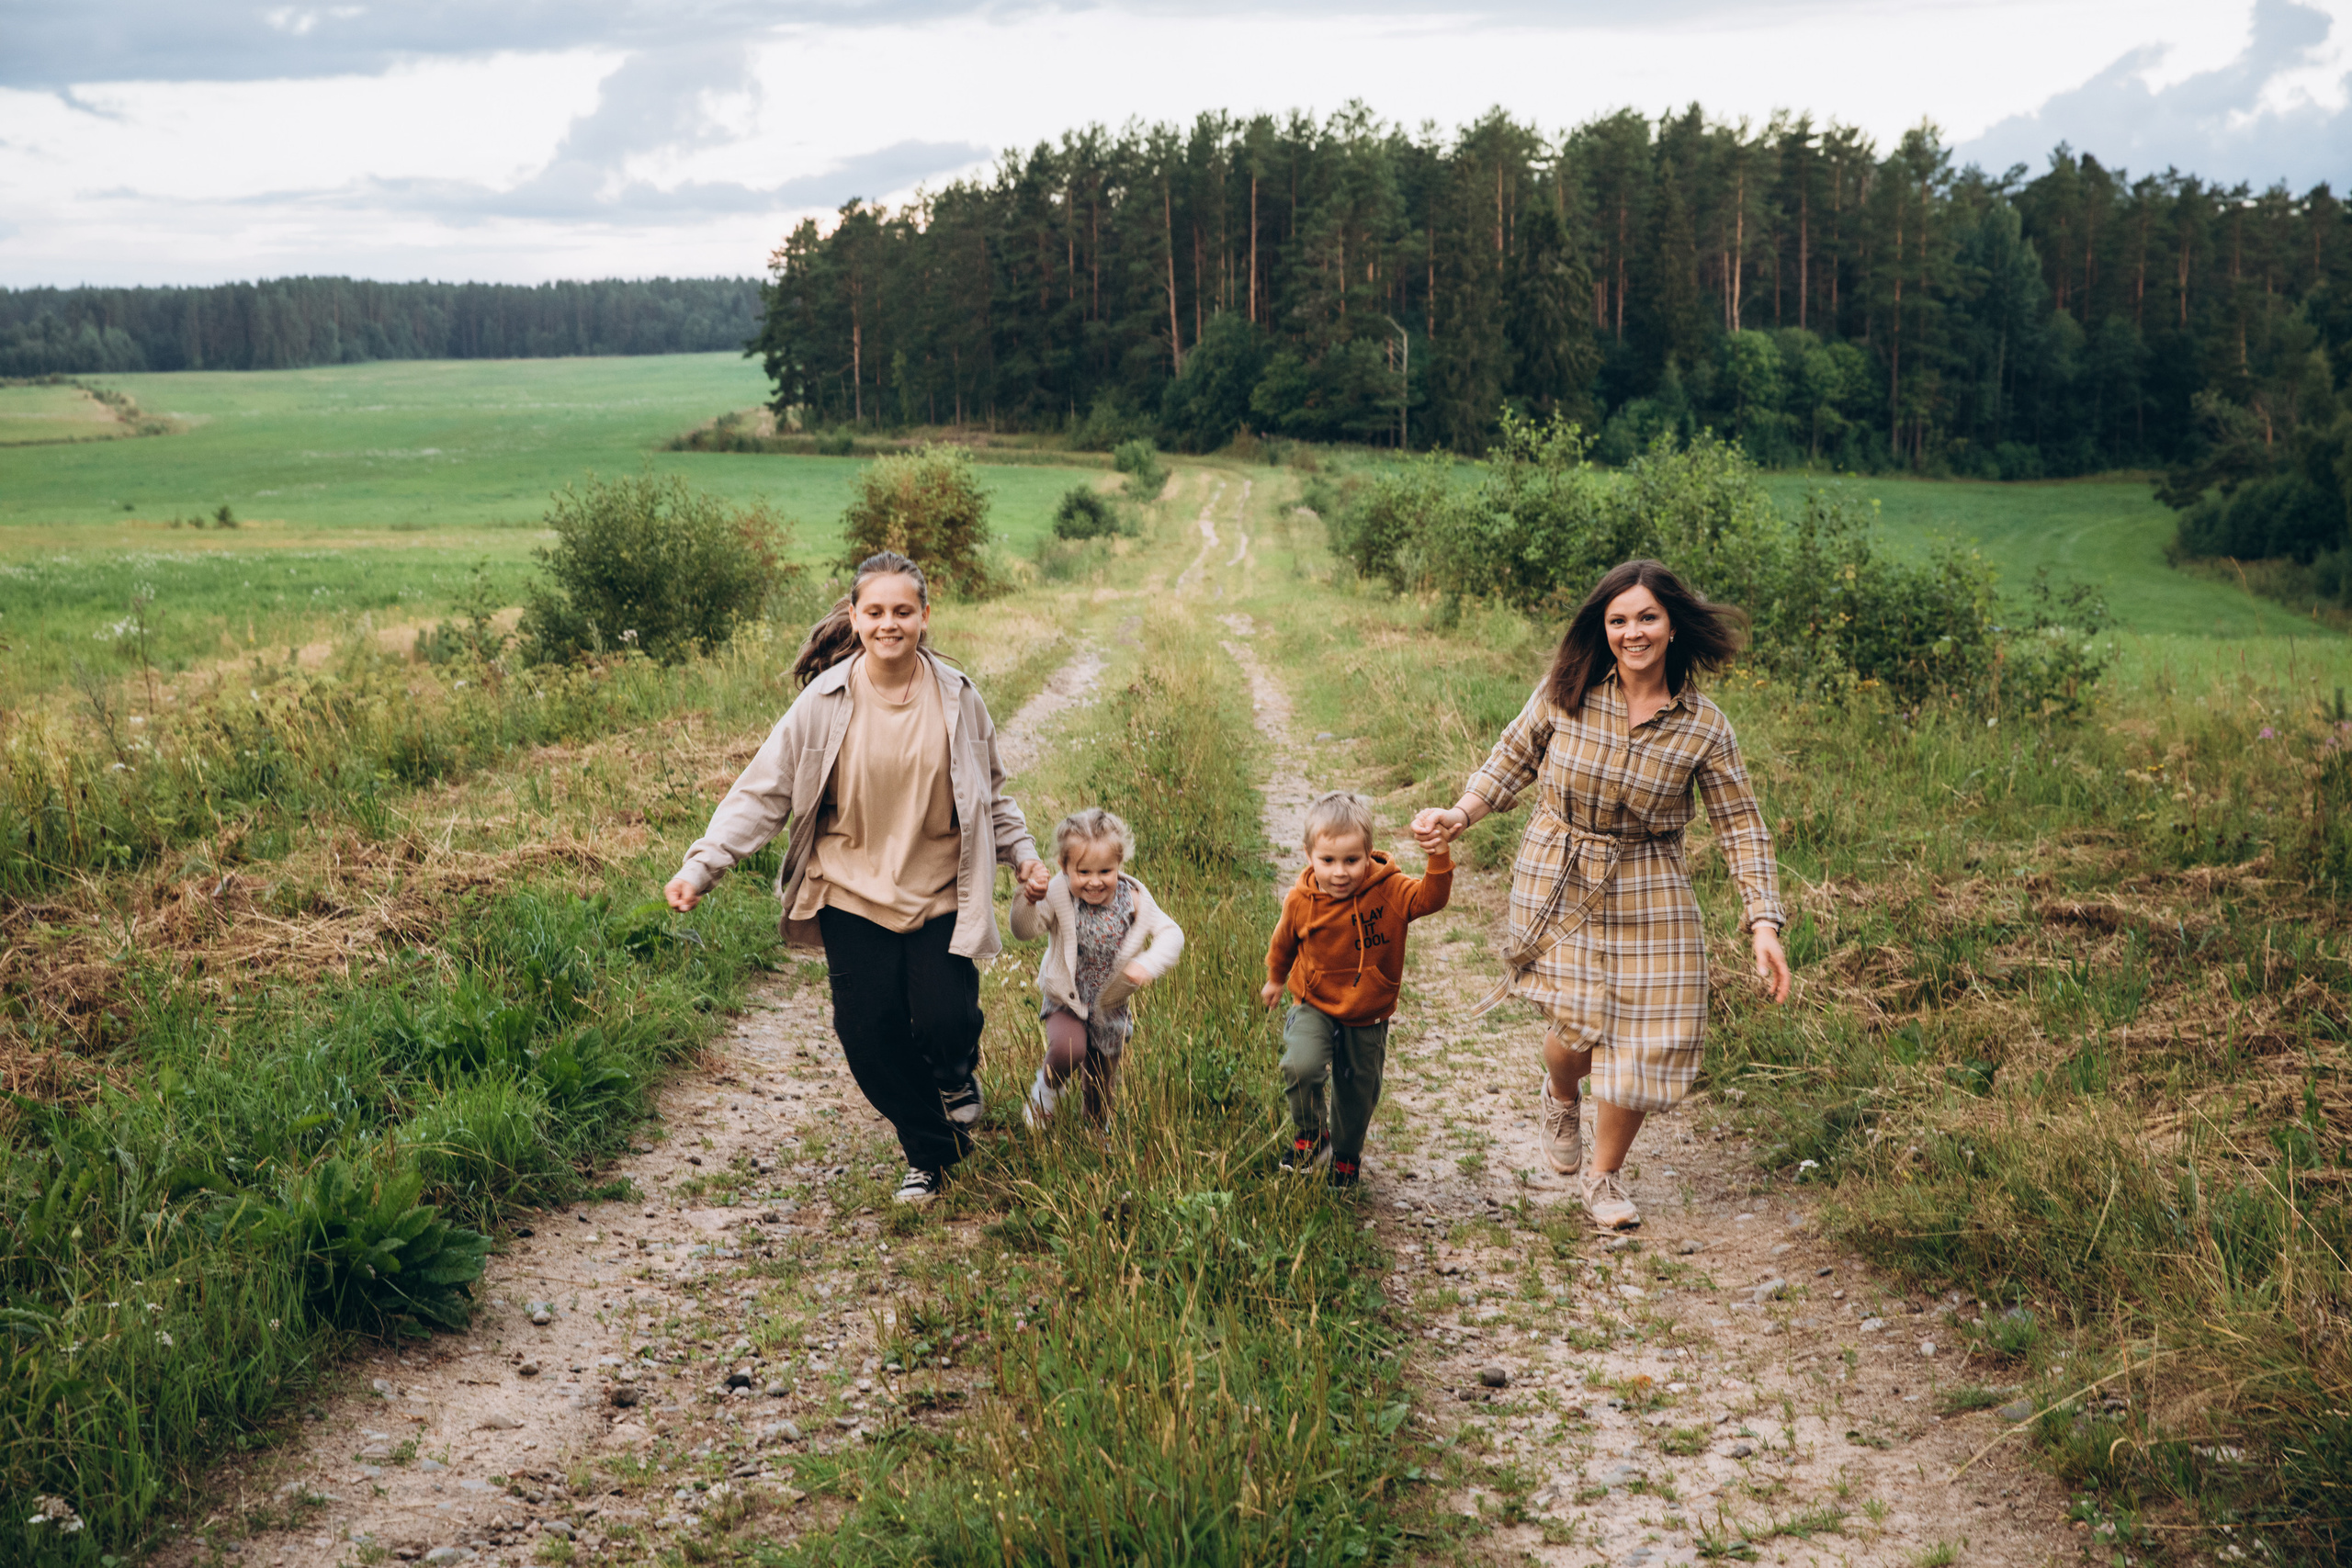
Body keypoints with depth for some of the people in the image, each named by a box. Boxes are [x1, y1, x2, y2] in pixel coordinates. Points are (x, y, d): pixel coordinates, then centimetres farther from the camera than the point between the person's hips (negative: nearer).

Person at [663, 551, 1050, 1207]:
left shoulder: (956, 698, -4)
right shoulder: (825, 701, -9)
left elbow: (989, 791, 13)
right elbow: (763, 793, -5)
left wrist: (1022, 853, 2)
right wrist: (700, 867, -13)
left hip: (940, 894, 0)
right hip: (854, 895, 0)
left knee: (944, 1025, -11)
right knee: (870, 1036, -1)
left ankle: (957, 1073, 29)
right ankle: (930, 1152, 23)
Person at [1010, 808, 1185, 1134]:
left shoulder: (1133, 899, -16)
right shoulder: (1058, 896, -20)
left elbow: (1171, 933, -14)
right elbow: (1025, 931, -23)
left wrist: (1149, 964, -33)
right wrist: (1028, 902, -44)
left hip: (1111, 1009, 2)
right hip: (1066, 1003, -2)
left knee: (1101, 1088, 16)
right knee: (1068, 1050, -30)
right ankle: (1046, 1089, 5)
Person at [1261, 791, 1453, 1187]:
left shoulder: (1389, 891, -18)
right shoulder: (1301, 900, -13)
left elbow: (1431, 898, -34)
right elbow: (1284, 942, 8)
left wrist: (1439, 856, -50)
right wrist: (1275, 979, 25)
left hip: (1367, 1019, 1)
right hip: (1315, 1008, -1)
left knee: (1358, 1095, 15)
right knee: (1300, 1066, -27)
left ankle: (1346, 1159, 45)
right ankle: (1309, 1136, 2)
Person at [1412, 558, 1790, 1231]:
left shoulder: (1704, 729, -8)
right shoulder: (1566, 692, -9)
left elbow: (1741, 827, -4)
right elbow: (1513, 760, 6)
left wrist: (1764, 925, -11)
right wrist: (1459, 815, -8)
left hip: (1648, 896, 1)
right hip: (1558, 884, -1)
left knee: (1642, 1041, 1)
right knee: (1578, 1028, -10)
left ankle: (1605, 1175, 27)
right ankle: (1560, 1097, 31)